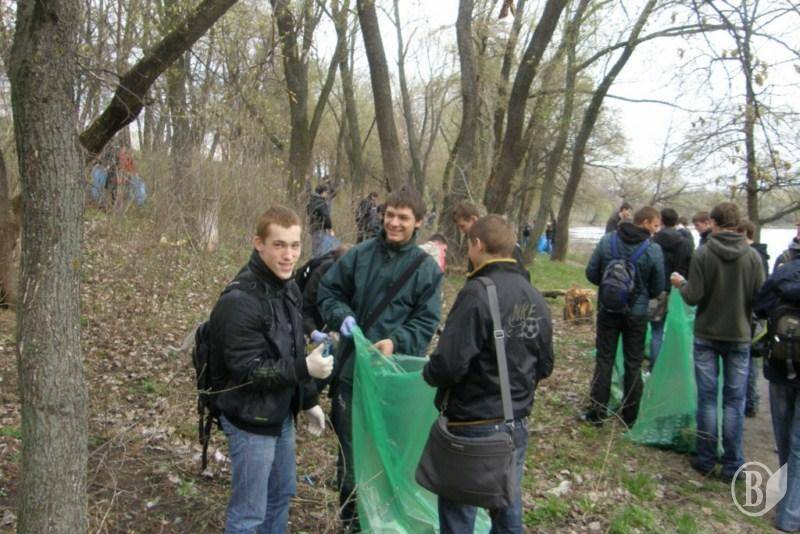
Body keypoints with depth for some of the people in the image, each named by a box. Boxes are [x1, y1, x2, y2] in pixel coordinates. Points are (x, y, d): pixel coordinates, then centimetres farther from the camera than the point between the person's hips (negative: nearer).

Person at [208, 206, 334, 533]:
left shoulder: (288, 288, 3)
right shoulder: (239, 300, -25)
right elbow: (247, 371, -25)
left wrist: (308, 401, 15)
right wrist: (306, 369, -28)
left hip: (282, 415, 8)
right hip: (251, 421, -8)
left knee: (281, 494, 23)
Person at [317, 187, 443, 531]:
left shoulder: (427, 268, -4)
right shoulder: (359, 254, -2)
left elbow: (426, 322, -6)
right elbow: (328, 290, 5)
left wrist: (396, 341, -23)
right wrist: (342, 316, -14)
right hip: (352, 366, 1)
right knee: (350, 443, 14)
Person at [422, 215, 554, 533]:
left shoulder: (477, 293, -21)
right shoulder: (535, 298, 3)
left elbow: (450, 364, -24)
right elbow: (544, 366, 11)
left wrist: (428, 373, -4)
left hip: (473, 426, -7)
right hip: (517, 424, 7)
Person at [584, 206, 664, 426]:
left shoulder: (607, 240, -8)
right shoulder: (653, 249, -14)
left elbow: (591, 273, -6)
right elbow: (658, 287, -6)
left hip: (608, 309, 2)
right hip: (637, 312, -1)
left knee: (604, 359, 10)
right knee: (633, 364, 11)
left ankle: (597, 412, 13)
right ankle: (629, 416, 19)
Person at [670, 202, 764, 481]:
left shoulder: (702, 254, -12)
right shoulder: (753, 256, -7)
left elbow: (693, 297, -13)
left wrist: (680, 284, 7)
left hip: (706, 335, -1)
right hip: (739, 336, 1)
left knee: (707, 398, 8)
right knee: (734, 400, 8)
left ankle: (706, 460, 14)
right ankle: (732, 464, 12)